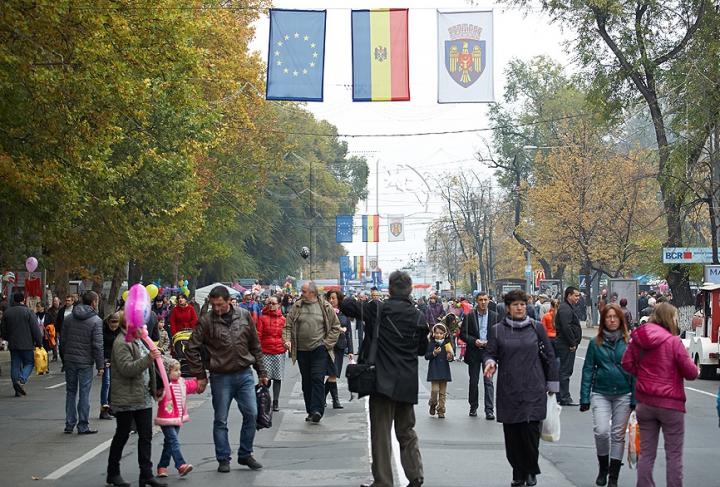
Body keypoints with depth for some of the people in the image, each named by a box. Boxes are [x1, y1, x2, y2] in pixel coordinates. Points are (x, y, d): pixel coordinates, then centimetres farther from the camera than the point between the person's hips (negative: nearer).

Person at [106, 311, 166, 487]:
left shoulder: (138, 339, 15)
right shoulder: (121, 343, -15)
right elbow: (127, 369, -25)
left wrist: (154, 389, 23)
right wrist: (148, 359, -33)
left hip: (143, 397, 8)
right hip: (126, 398, -8)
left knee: (146, 436, 5)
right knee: (122, 436, 4)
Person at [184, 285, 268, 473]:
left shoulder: (244, 316, 2)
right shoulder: (206, 321, -7)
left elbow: (255, 346, 9)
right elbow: (191, 348, -3)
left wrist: (261, 372, 9)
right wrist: (200, 375, -4)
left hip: (245, 374, 2)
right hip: (221, 378, -2)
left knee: (251, 414, 2)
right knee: (220, 420, 5)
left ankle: (245, 454, 17)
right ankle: (223, 459, 16)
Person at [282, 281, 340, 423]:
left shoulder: (326, 307, 0)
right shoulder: (297, 306, 7)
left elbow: (336, 327, 3)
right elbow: (288, 325, 8)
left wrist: (327, 343, -5)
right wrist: (287, 340, -8)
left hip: (320, 351, -4)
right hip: (302, 351, 4)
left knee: (317, 379, -13)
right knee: (306, 382, 9)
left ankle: (317, 410, -15)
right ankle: (310, 411, 17)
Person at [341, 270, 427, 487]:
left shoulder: (379, 309, -9)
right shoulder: (418, 317, 2)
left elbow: (346, 305, -6)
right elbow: (422, 349, 13)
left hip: (383, 381, -4)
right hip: (407, 383, 4)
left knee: (381, 433, 1)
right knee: (407, 432, 18)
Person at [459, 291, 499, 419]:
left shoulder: (494, 316, 3)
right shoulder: (469, 316, 1)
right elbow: (463, 334, 1)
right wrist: (474, 341, -14)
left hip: (488, 351, -1)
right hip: (473, 352, 1)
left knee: (488, 381, -7)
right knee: (473, 381, 10)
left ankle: (489, 410, -7)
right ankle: (473, 407, 23)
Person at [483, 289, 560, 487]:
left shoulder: (537, 327, 5)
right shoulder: (498, 330, 5)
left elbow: (549, 356, 10)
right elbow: (490, 353, 6)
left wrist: (552, 383, 10)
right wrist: (491, 363, -17)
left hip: (533, 390, -1)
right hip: (509, 391, 1)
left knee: (531, 430, -6)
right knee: (512, 433, 2)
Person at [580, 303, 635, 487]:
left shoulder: (629, 341, -1)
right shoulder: (595, 343, 2)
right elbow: (588, 370, 3)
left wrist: (635, 398, -5)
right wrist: (584, 397, -1)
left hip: (623, 394, 0)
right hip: (600, 393, 0)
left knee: (618, 435, 5)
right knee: (601, 432, -12)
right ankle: (603, 467, 14)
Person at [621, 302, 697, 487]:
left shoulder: (637, 339, 0)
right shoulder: (673, 341, -15)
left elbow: (627, 363, 6)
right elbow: (690, 373, -11)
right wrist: (695, 369, 9)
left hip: (644, 402, 5)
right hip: (670, 403, -5)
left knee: (646, 453, 12)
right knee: (674, 455, 5)